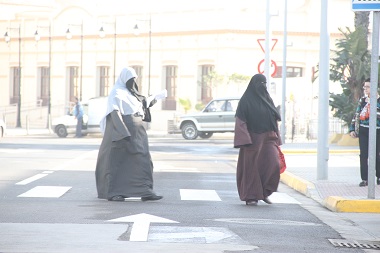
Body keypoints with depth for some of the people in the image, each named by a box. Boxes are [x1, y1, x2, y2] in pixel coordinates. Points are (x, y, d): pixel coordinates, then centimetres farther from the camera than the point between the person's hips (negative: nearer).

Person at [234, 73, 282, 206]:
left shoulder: (267, 99, 13)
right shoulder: (246, 100, -4)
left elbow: (274, 119, 17)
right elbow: (240, 121, -9)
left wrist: (276, 139, 13)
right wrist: (245, 140, -19)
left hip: (268, 138, 5)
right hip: (252, 139, -5)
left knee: (273, 164, -10)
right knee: (251, 167, -2)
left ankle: (264, 192, 6)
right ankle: (250, 197, 6)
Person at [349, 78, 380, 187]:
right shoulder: (362, 100, 10)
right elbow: (356, 115, 14)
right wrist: (352, 129, 10)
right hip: (363, 131, 4)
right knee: (363, 156, 2)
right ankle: (364, 179, 7)